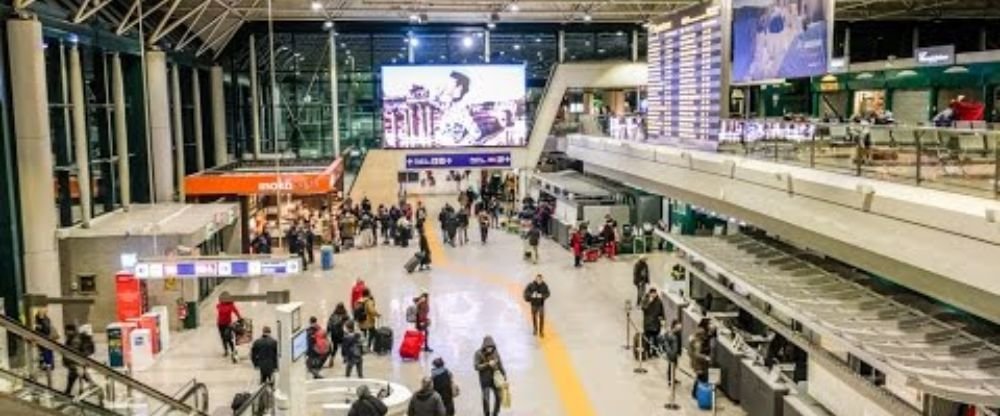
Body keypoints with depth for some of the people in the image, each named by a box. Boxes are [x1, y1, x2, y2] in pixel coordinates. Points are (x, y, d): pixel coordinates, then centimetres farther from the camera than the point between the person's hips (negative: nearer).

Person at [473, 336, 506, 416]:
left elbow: (500, 364, 7)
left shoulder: (495, 353, -2)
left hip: (495, 378, 4)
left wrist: (504, 374, 2)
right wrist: (488, 364, -25)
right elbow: (477, 367, -17)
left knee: (498, 397, 7)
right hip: (485, 379, -4)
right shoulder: (479, 354, -13)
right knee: (486, 399, -5)